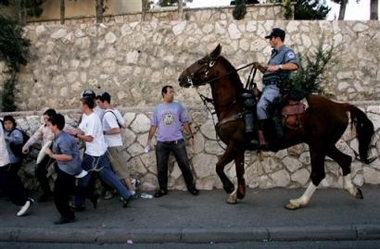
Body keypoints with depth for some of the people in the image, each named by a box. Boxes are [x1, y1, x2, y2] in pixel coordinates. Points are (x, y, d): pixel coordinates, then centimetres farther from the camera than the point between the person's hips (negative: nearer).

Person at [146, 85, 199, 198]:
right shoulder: (157, 109, 6)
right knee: (161, 167, 6)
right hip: (161, 143, 1)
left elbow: (185, 122, 6)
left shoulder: (178, 106, 4)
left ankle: (191, 186, 16)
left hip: (177, 141, -1)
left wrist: (191, 136, 1)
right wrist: (149, 139, 4)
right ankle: (163, 189, 19)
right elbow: (153, 126, 8)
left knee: (184, 165, 3)